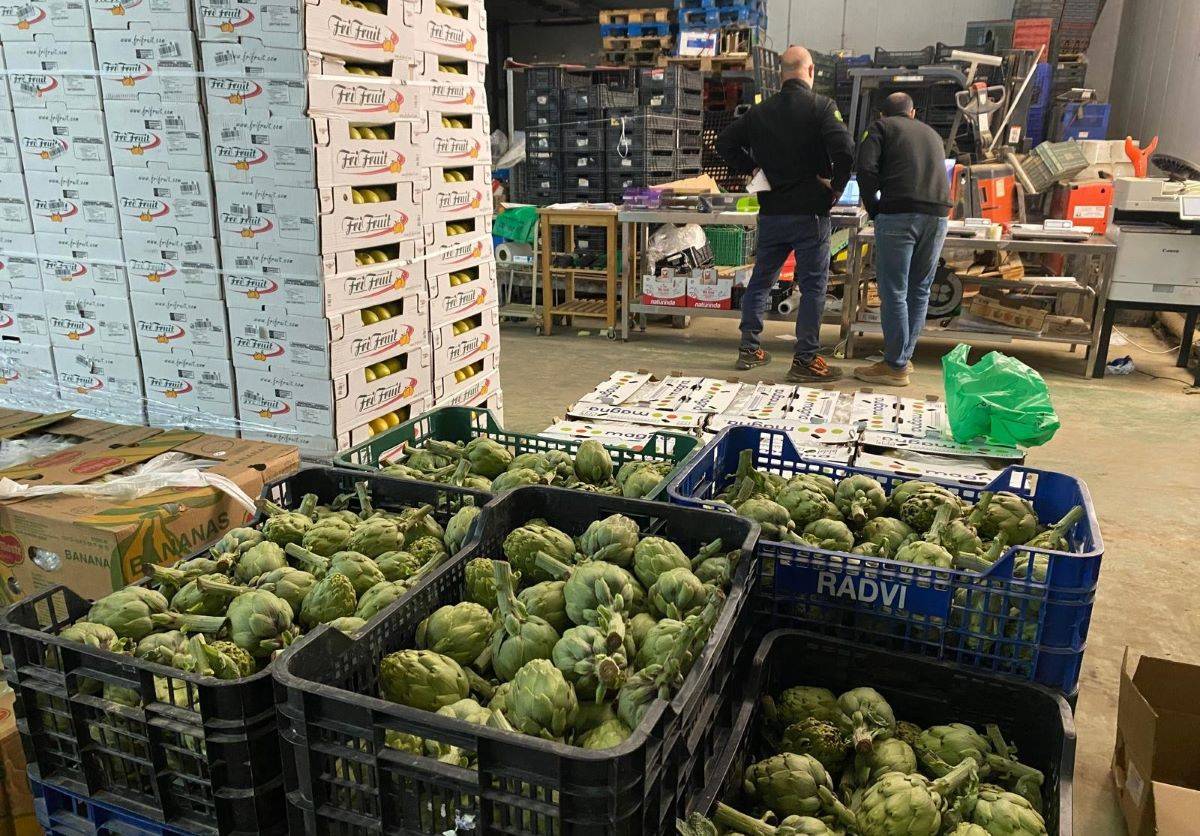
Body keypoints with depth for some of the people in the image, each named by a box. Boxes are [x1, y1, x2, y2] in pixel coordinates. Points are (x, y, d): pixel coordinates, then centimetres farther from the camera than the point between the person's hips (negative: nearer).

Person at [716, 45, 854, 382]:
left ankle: (749, 349, 22)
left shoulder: (760, 111, 7)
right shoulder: (821, 107, -8)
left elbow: (725, 142, 12)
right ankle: (805, 360, 2)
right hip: (810, 214, -5)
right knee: (812, 286, 1)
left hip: (771, 212, 5)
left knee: (761, 279, 15)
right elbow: (844, 149, -21)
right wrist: (836, 187, -8)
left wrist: (750, 169, 12)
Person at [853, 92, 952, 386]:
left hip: (899, 212, -5)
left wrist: (874, 211, 6)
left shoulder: (882, 127, 12)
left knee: (893, 291, -3)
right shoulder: (932, 134, 28)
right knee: (920, 290, 13)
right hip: (937, 214, 5)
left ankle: (895, 366, -1)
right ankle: (904, 357, 19)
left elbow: (866, 169, -2)